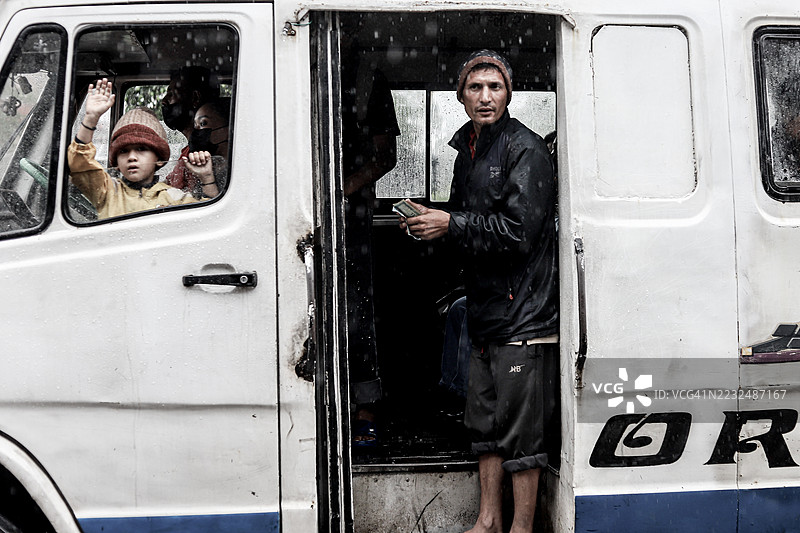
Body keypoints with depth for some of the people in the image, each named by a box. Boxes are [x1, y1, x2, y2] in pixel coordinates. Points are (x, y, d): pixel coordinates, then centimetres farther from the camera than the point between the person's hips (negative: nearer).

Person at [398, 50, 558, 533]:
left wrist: (449, 225, -13)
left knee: (521, 431, -1)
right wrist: (429, 225, 5)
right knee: (485, 424, 14)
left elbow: (518, 232, -19)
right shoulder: (468, 150, 16)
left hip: (524, 312, -9)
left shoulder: (525, 149, -10)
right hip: (485, 312, 9)